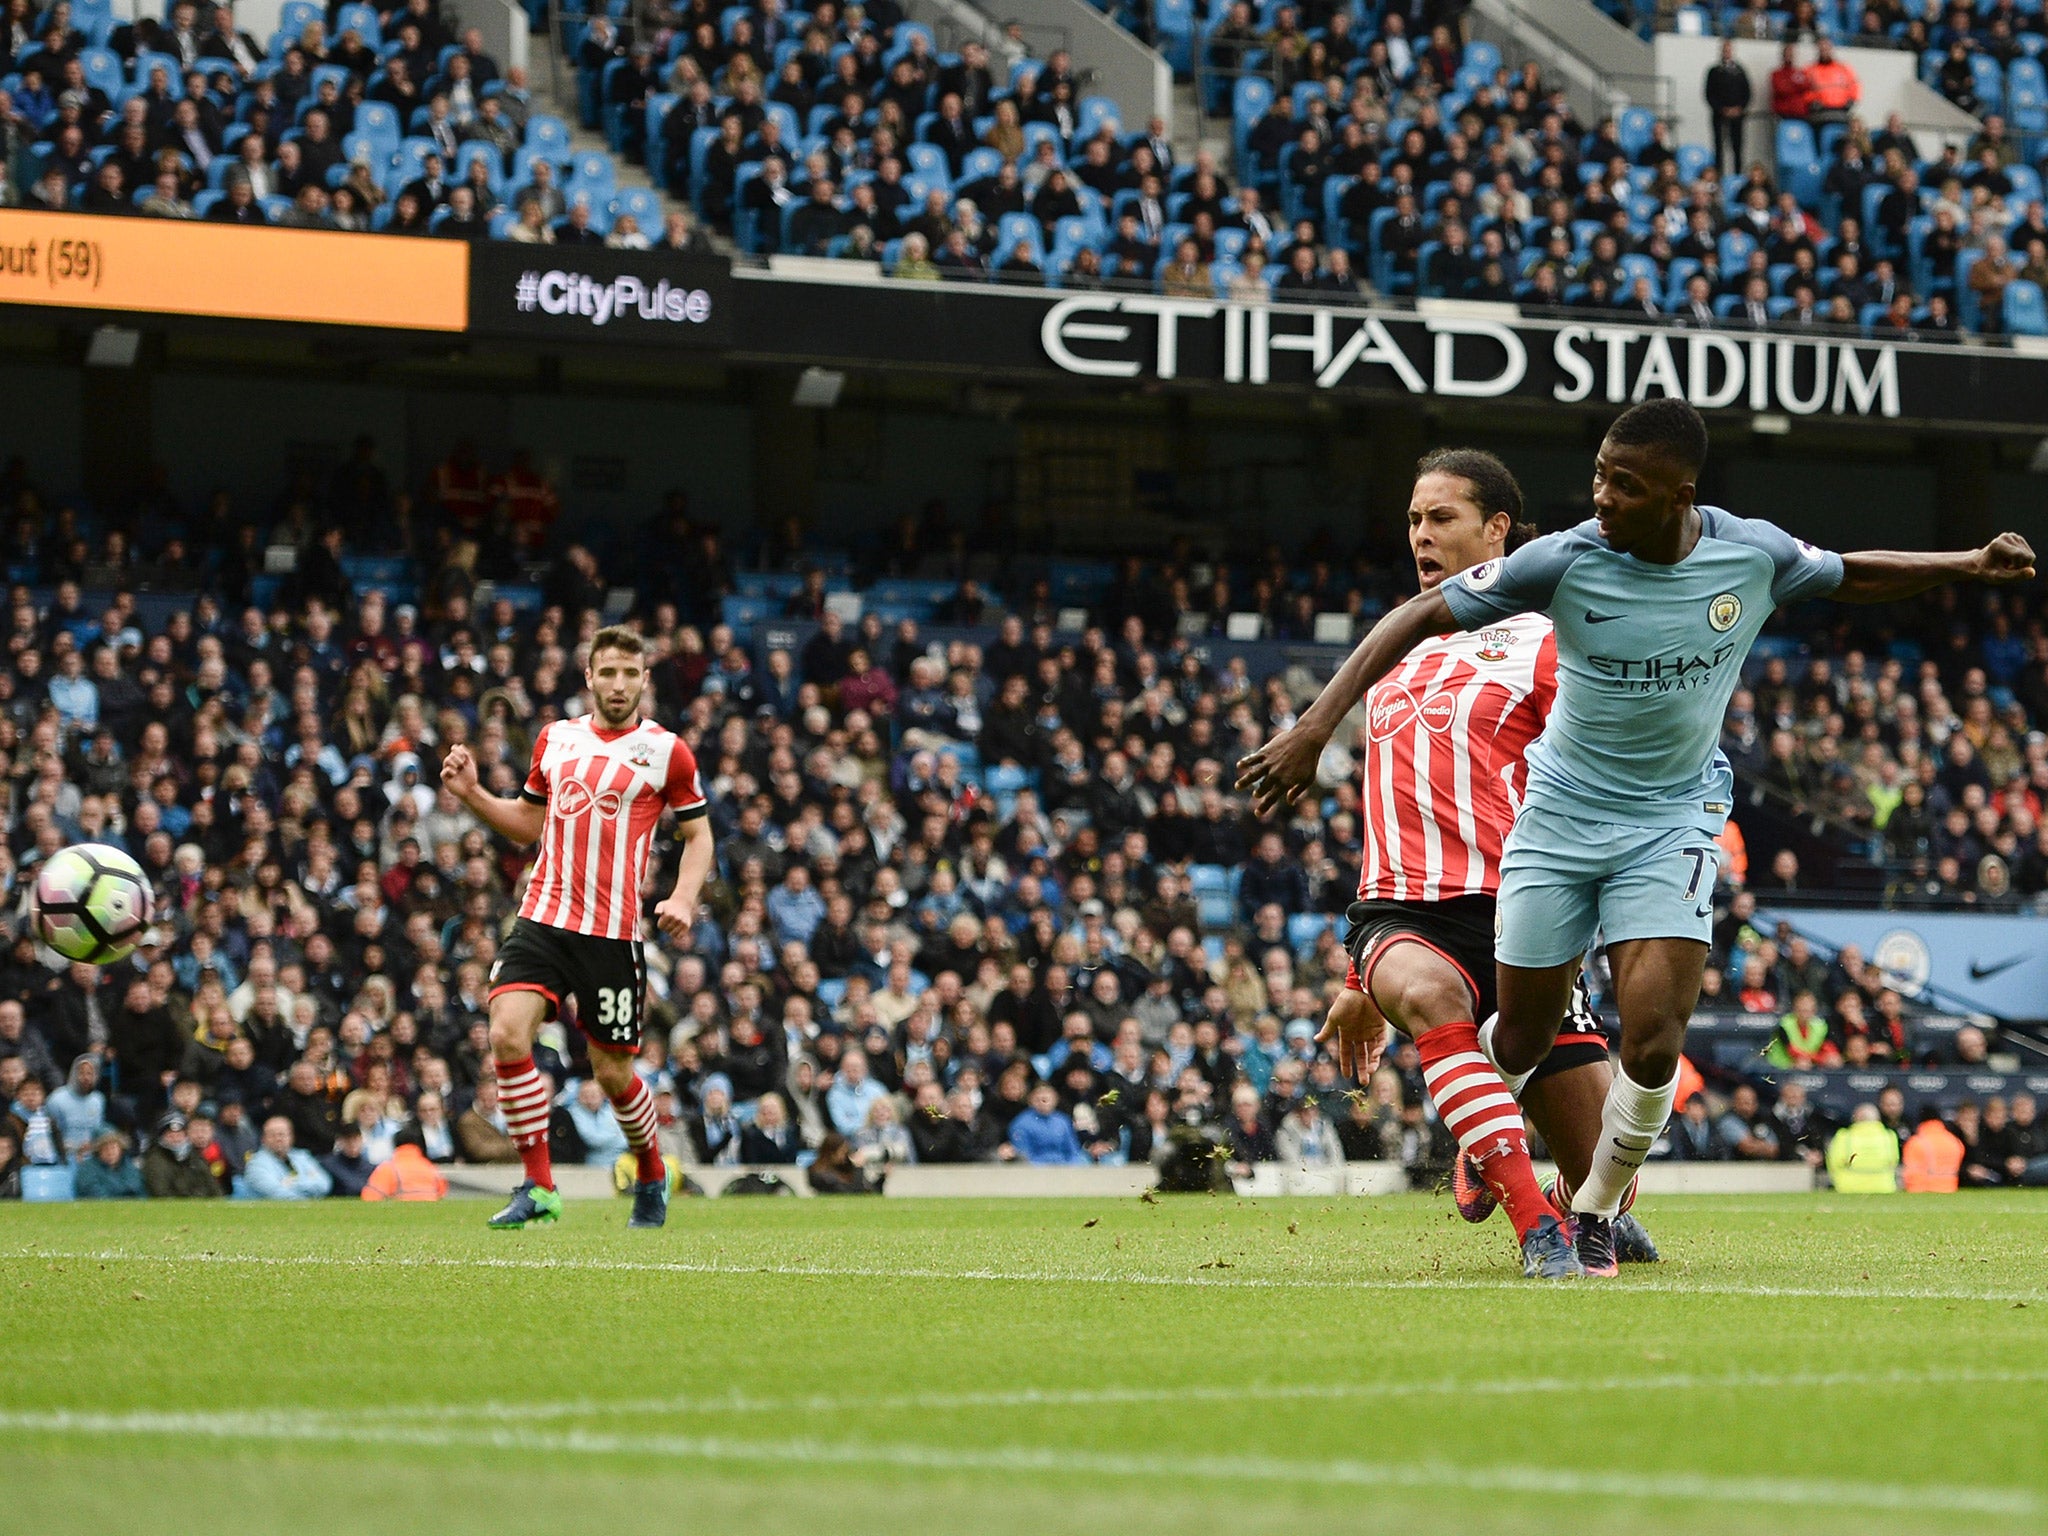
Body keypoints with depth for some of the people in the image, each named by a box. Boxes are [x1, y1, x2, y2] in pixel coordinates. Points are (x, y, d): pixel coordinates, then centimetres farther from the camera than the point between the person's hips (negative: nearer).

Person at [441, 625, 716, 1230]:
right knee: (507, 1035, -18)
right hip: (542, 921, 3)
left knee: (613, 1074, 4)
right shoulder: (555, 739, 11)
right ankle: (539, 1188, -10)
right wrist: (472, 793, 8)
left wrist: (683, 897, -9)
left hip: (613, 934, -2)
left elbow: (699, 835, 8)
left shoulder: (666, 751, 1)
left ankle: (652, 1176, 33)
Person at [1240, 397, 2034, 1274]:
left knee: (1652, 1044, -16)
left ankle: (1596, 1211, 11)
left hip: (1673, 822, 0)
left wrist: (1970, 568, 5)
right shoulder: (1566, 561, -19)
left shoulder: (1753, 555, -12)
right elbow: (1423, 616, -14)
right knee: (1524, 1036, 7)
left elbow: (1849, 576, 12)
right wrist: (1316, 725, -22)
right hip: (1560, 815, 0)